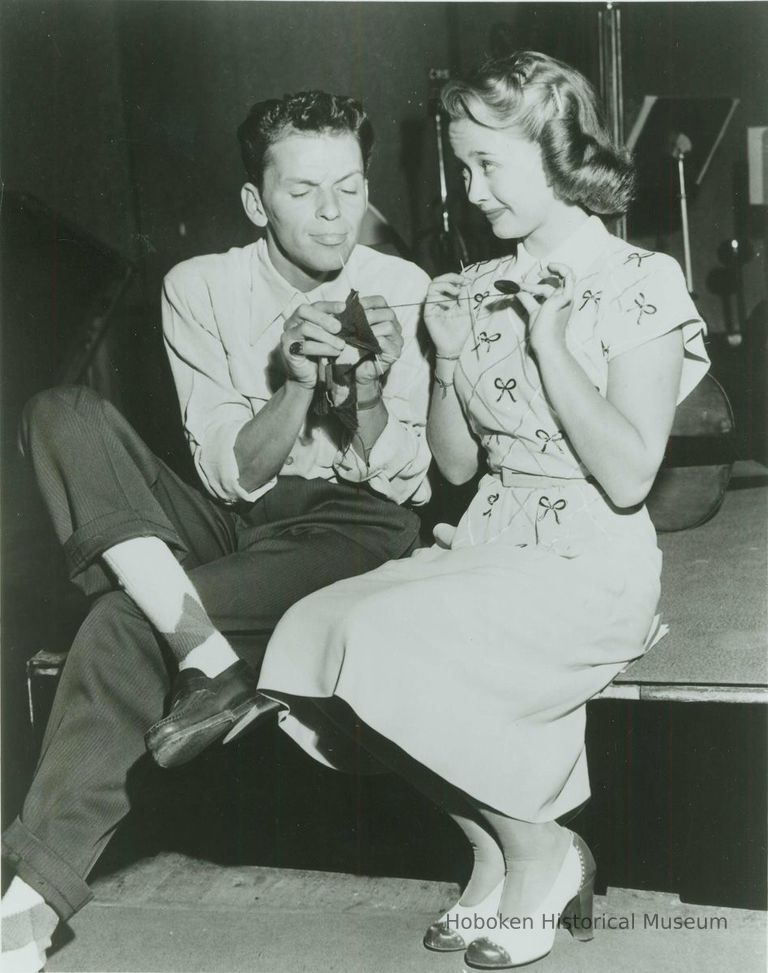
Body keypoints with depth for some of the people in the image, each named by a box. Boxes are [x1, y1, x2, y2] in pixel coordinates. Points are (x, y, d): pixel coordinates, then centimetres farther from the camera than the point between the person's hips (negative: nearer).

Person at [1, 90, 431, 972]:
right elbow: (232, 475, -5)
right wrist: (295, 385, -23)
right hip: (236, 526, 4)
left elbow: (400, 484, -4)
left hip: (352, 527, -3)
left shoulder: (401, 291, -3)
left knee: (123, 628, -27)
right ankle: (211, 663, -30)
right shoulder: (201, 287, 0)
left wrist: (370, 395, -23)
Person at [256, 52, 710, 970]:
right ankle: (494, 853, 1)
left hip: (590, 564, -6)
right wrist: (450, 357, -1)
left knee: (384, 641, -27)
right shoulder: (479, 289, 12)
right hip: (485, 546, 6)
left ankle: (541, 853, 0)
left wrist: (548, 344, -14)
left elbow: (629, 477, -15)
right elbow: (457, 464, 13)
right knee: (312, 632, -17)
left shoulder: (640, 283, -5)